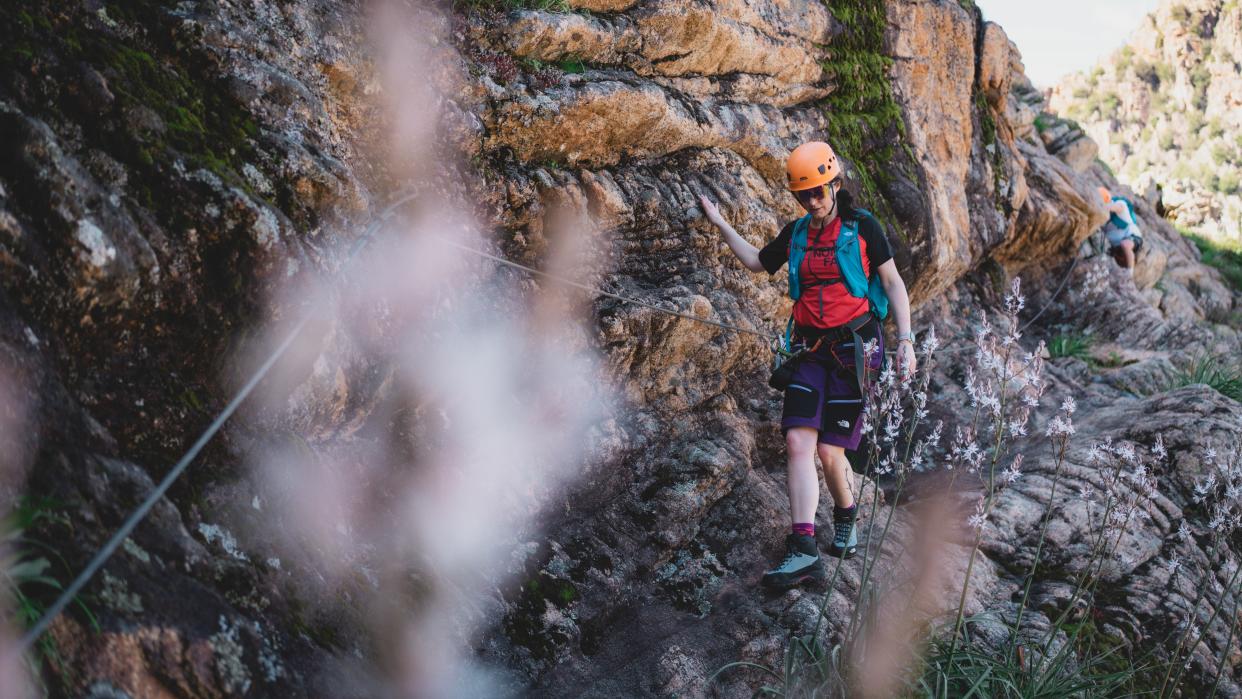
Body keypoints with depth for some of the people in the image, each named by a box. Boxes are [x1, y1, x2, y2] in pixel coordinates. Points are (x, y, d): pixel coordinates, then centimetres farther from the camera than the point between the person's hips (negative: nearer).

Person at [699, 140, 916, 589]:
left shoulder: (862, 227, 0)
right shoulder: (796, 234, 12)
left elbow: (893, 284, 2)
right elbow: (756, 263, 29)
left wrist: (905, 341, -6)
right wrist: (720, 224, 22)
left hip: (855, 349, -4)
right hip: (812, 350, 4)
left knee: (829, 451, -3)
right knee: (798, 441, -14)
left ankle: (846, 518, 29)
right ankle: (804, 552, -19)